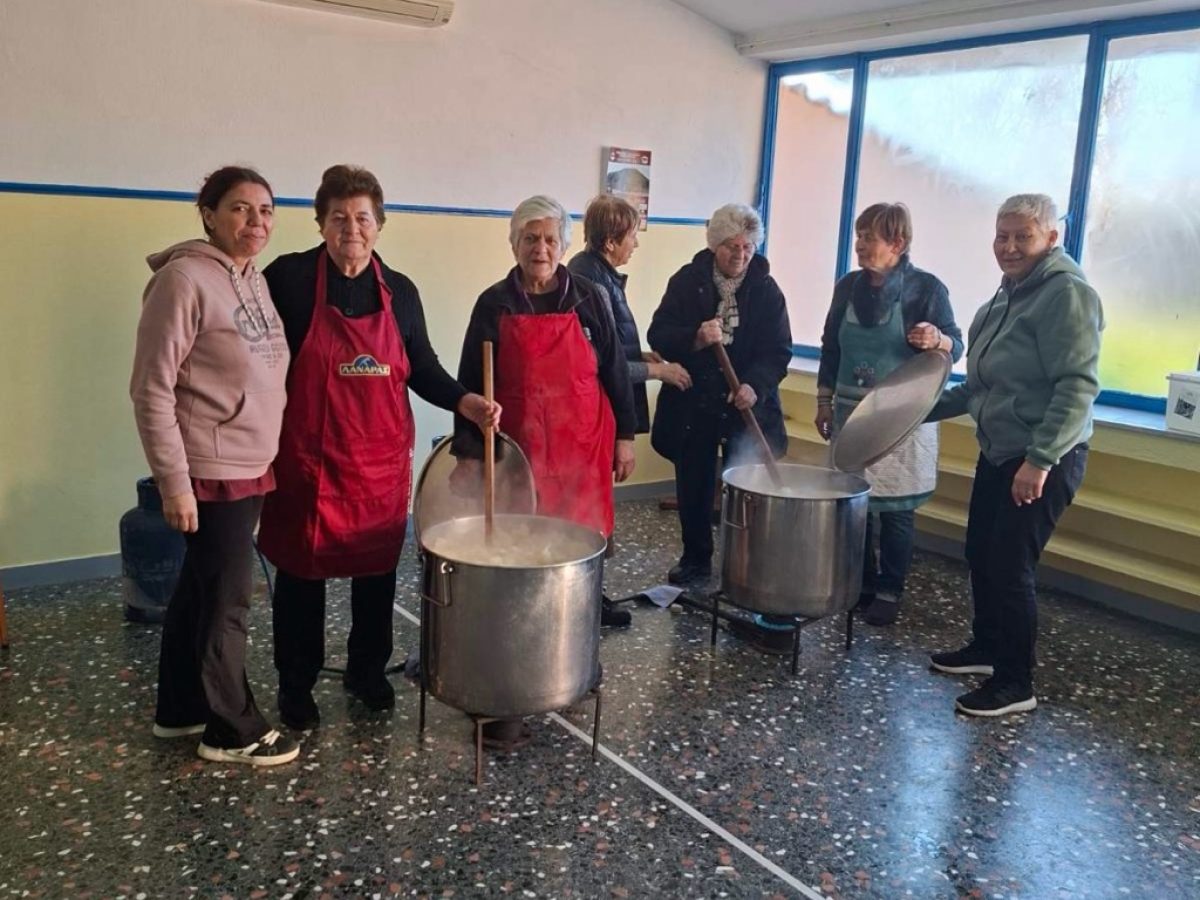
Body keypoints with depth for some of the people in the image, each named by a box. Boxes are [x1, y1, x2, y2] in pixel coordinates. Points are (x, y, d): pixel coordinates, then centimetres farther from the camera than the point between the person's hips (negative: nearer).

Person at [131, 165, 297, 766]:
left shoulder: (255, 281, 9)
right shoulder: (185, 279, -16)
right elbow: (152, 391, -18)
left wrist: (271, 457, 15)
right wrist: (174, 482, -19)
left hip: (251, 468, 8)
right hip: (212, 473, -8)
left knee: (198, 591, 18)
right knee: (226, 601, 2)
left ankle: (180, 709, 33)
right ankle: (232, 730, 18)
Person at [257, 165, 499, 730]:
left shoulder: (400, 292, 5)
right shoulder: (288, 278, -7)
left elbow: (422, 370, 10)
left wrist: (466, 402, -7)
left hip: (382, 460, 4)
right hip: (308, 458, -3)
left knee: (377, 567, 14)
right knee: (302, 571, 9)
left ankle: (368, 672, 34)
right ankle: (295, 685, 27)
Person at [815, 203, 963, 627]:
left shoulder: (926, 288, -8)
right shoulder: (848, 286, 6)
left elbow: (956, 347, -5)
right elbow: (830, 348, 12)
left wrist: (936, 340, -27)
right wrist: (824, 401, 10)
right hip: (851, 411, 4)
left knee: (895, 508, 2)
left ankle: (889, 592, 14)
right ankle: (860, 583, 24)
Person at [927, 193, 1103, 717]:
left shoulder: (1066, 292, -15)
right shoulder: (1010, 293, 14)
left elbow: (1078, 386, -22)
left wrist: (1040, 460, -28)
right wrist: (925, 409, 18)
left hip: (1044, 460, -9)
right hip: (999, 452, 9)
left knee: (1010, 565, -5)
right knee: (980, 553, 15)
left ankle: (1016, 684, 9)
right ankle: (986, 648, 34)